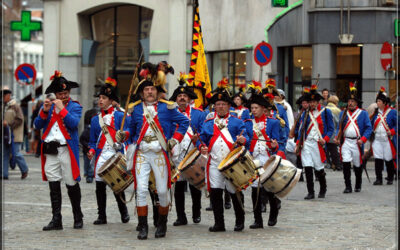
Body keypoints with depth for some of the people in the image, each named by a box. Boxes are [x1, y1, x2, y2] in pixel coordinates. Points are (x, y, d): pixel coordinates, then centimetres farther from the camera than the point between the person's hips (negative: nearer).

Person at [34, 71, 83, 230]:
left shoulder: (75, 107, 4)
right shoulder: (47, 106, 15)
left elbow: (74, 124, -13)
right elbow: (37, 125, 7)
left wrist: (62, 109, -15)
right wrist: (45, 111, -7)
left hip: (67, 149, -3)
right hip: (50, 150, 4)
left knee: (72, 184, 0)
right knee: (53, 184, 1)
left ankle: (78, 217, 14)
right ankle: (56, 220, 2)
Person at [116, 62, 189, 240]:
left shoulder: (167, 107, 2)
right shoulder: (136, 108, 8)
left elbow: (184, 121, 9)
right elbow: (133, 129, 17)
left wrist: (175, 139, -1)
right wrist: (124, 135, -3)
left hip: (160, 154, -1)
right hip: (141, 154, 1)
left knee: (162, 191, 1)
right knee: (141, 190, -8)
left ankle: (162, 224, 21)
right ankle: (143, 227, -2)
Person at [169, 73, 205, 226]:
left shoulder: (198, 114, 7)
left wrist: (198, 138, -18)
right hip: (176, 155, 1)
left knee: (195, 186, 7)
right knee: (178, 186, 0)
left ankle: (196, 214, 22)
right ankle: (181, 217, 6)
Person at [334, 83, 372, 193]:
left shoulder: (363, 113, 2)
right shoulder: (343, 113, 10)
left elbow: (369, 128, -3)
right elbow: (339, 128, 14)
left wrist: (363, 139, -16)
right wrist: (337, 138, -5)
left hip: (357, 142, -1)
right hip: (345, 142, 1)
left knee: (357, 165, 10)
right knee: (346, 163, -11)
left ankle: (358, 186, 28)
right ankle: (348, 187, -7)